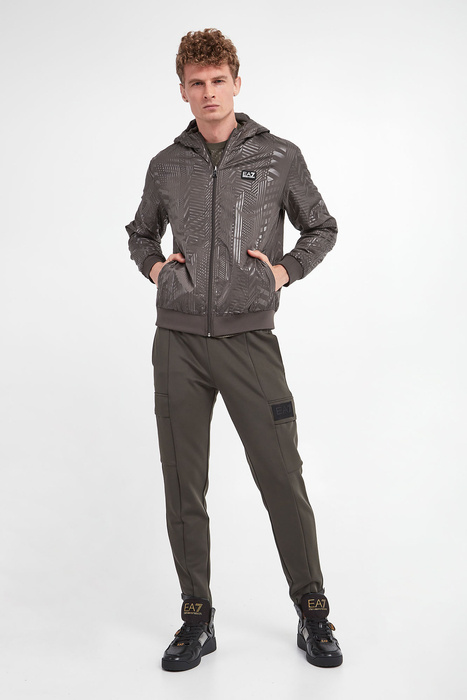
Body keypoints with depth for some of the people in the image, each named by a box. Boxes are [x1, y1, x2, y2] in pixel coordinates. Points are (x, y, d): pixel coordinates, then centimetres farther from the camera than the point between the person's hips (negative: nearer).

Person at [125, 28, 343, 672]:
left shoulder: (279, 157, 5)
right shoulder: (167, 166, 11)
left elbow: (322, 229, 15)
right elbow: (140, 231, 26)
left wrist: (284, 270, 0)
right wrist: (154, 265, 6)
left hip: (249, 337, -2)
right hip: (179, 340, 3)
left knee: (283, 480, -1)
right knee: (184, 487, 6)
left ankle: (312, 613, 18)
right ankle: (197, 618, 21)